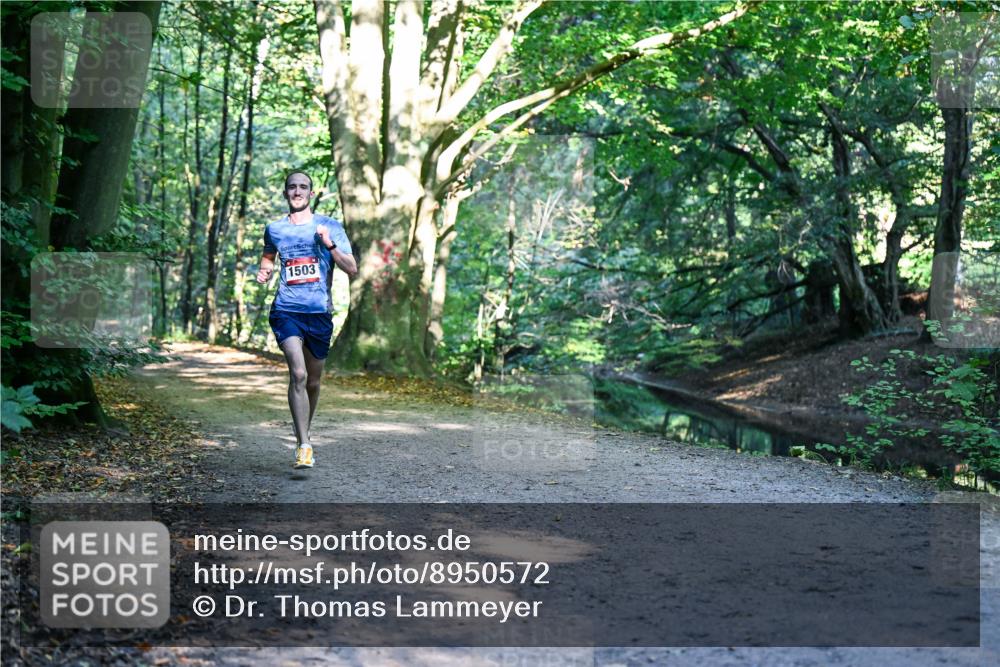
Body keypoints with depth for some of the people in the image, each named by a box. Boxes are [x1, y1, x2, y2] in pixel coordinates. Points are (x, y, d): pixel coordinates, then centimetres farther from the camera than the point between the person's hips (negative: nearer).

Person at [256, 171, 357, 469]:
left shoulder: (330, 227, 4)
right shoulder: (274, 229, 8)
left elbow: (352, 270, 1)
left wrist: (329, 245, -14)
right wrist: (264, 271, 6)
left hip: (319, 312, 1)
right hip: (286, 310, -1)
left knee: (313, 382, 12)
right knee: (298, 374, -20)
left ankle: (303, 436, 35)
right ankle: (304, 446, -19)